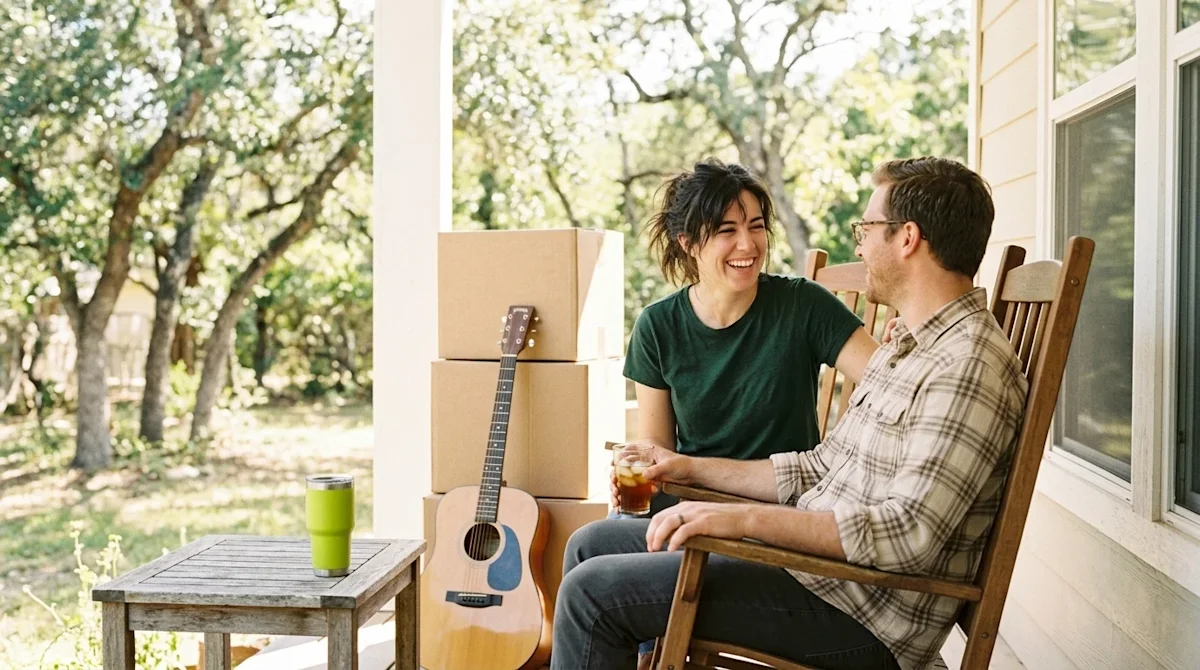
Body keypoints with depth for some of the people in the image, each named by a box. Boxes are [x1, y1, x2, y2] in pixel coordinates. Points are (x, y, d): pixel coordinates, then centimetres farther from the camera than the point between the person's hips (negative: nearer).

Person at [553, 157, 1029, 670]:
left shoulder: (970, 364, -19)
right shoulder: (906, 346, 16)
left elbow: (911, 533, -27)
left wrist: (747, 518, -26)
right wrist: (693, 469, 15)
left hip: (861, 618, -10)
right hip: (810, 557, 10)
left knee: (594, 590, -15)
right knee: (592, 544, 11)